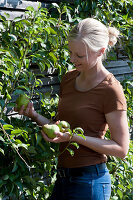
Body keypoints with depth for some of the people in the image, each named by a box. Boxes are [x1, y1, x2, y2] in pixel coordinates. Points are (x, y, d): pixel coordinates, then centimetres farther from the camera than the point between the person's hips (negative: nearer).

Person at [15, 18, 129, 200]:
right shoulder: (69, 79, 8)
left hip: (89, 182, -7)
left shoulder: (110, 90, -14)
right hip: (63, 178, 7)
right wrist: (34, 115, -5)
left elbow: (121, 149, -13)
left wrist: (73, 137, -20)